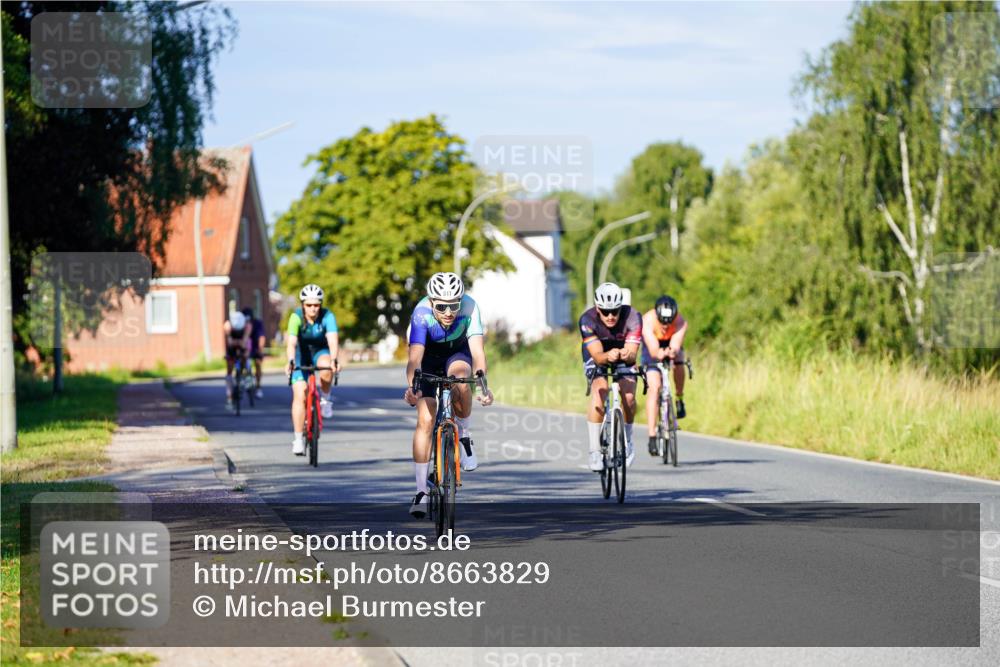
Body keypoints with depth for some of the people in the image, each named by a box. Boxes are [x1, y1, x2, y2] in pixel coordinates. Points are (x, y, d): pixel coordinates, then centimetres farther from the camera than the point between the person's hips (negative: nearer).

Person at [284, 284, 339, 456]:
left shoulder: (327, 317, -23)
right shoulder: (297, 317, -24)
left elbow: (333, 340, -36)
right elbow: (291, 343, -35)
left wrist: (334, 360, -54)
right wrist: (290, 362, -53)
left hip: (320, 352, 0)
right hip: (301, 354, 0)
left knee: (326, 369, -36)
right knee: (299, 395, -14)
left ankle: (325, 399, -7)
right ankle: (298, 439, -7)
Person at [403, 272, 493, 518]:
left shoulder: (469, 307, -32)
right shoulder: (421, 314, -34)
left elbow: (477, 349, -39)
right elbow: (415, 356, -43)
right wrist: (411, 387, -61)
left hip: (458, 354, 0)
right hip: (430, 358, 0)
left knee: (460, 380, -35)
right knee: (425, 420, -13)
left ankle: (463, 436, -8)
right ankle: (421, 491, -5)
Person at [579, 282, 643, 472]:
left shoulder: (632, 317, -31)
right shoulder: (587, 320, -33)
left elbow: (632, 353, -35)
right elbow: (597, 356, -37)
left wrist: (627, 355, -59)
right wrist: (608, 356, -60)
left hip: (624, 358, 1)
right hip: (598, 358, -1)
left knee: (628, 396, -20)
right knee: (599, 392, -28)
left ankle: (627, 443, 7)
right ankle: (595, 451, -25)